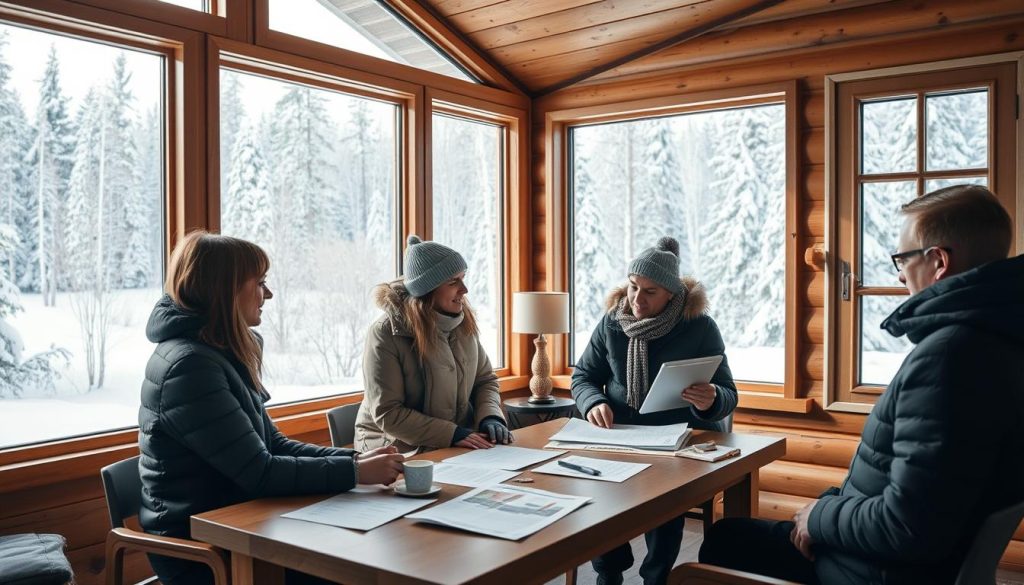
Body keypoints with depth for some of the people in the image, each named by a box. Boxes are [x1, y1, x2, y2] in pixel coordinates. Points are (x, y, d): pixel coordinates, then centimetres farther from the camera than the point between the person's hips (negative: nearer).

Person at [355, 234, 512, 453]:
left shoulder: (464, 323, 2)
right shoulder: (385, 334, -16)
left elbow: (485, 379, 12)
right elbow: (388, 414, -17)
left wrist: (490, 417, -9)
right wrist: (452, 434, -24)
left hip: (461, 444, 5)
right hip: (399, 448, -5)